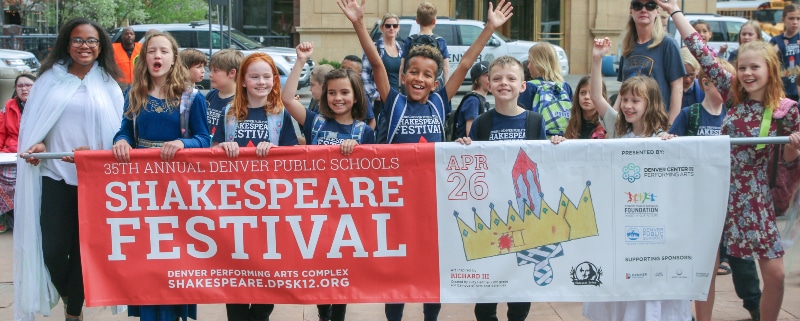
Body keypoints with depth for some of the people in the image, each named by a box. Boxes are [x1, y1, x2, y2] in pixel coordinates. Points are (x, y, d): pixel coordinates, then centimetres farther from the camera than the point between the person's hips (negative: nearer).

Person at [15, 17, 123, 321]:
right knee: (52, 249, -2)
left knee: (84, 249, 4)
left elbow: (117, 135, 2)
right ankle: (69, 296, 27)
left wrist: (92, 153, -15)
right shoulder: (50, 79, 6)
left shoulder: (107, 85, 4)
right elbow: (34, 125, 12)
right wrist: (38, 146, -9)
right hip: (55, 177, 1)